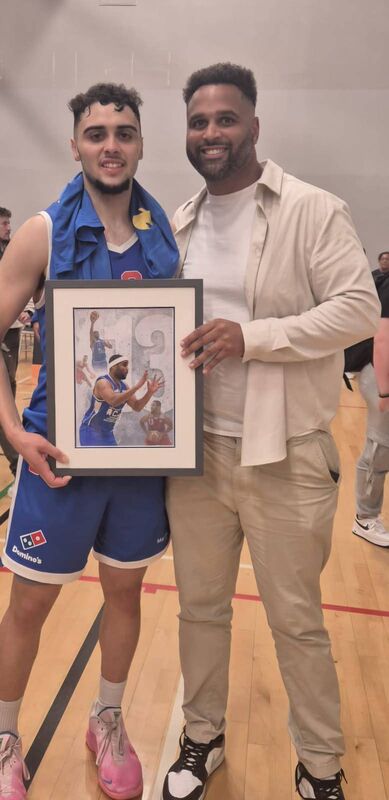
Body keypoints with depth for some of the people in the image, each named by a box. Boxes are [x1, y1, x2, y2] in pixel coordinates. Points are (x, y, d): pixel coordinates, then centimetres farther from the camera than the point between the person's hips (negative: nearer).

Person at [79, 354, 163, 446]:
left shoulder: (124, 386, 5)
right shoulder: (103, 383, -20)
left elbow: (137, 407, 7)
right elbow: (114, 401, -38)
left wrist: (150, 392, -9)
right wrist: (137, 386, -38)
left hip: (107, 432, 9)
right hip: (91, 430, -9)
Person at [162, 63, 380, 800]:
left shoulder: (313, 211, -6)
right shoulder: (179, 225, 11)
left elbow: (359, 308, -13)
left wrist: (250, 335, -22)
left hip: (284, 456, -4)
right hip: (195, 450, 5)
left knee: (296, 620, 10)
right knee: (200, 607, 17)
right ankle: (202, 738, 41)